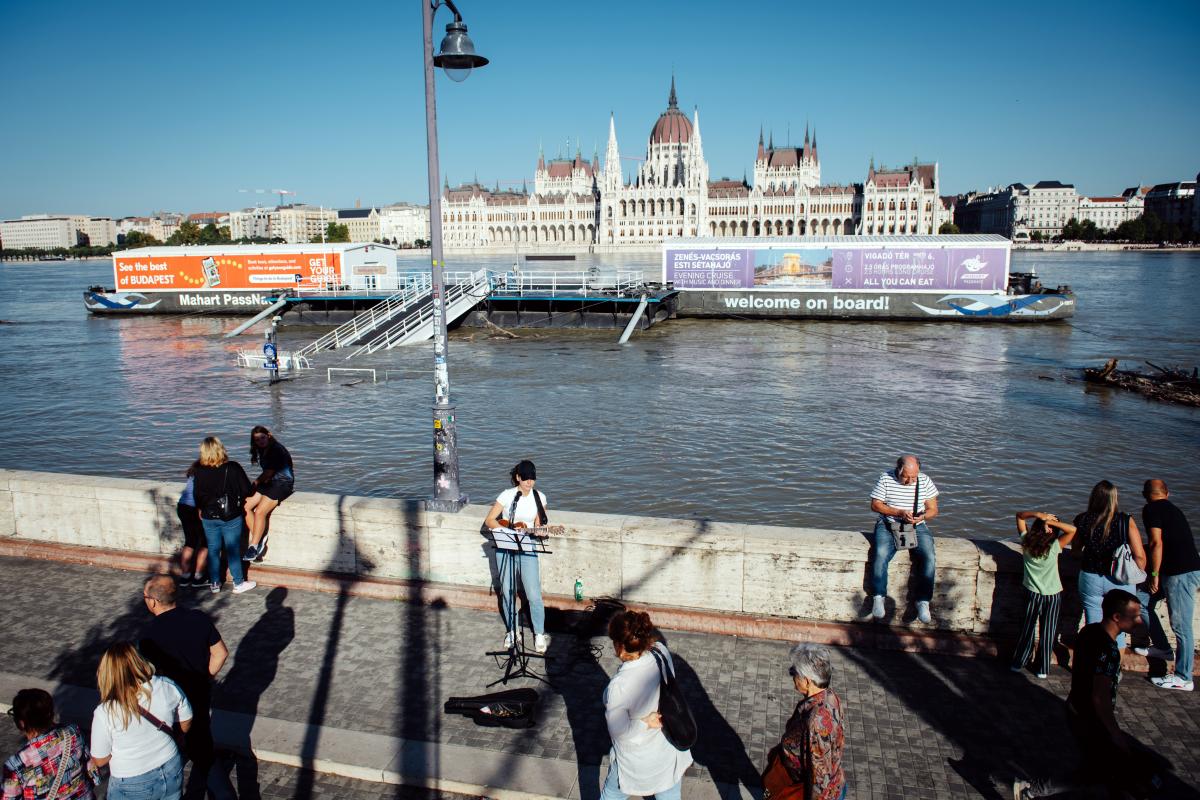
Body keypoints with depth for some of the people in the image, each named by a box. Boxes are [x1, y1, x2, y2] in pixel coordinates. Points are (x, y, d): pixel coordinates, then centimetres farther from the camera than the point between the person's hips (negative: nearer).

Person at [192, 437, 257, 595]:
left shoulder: (200, 471, -9)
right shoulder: (233, 468, -17)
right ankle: (238, 583, 19)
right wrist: (254, 491, 12)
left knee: (213, 550, 16)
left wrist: (201, 510, 21)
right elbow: (247, 490, -12)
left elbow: (198, 495, 2)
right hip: (231, 517, -2)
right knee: (233, 550, 9)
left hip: (209, 518, 2)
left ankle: (214, 583, 25)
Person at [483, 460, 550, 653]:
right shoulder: (507, 495, -6)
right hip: (505, 548, 0)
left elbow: (538, 525, 8)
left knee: (534, 595, -5)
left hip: (527, 549, 0)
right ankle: (511, 630, 26)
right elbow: (489, 521, -3)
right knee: (507, 592, 8)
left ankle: (539, 634, 10)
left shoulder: (539, 497, 0)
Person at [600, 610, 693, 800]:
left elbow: (619, 732, -24)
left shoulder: (619, 687, -38)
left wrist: (645, 723, -14)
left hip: (636, 760, -4)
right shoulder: (661, 652, -23)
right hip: (669, 748, 5)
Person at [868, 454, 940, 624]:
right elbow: (875, 505, -5)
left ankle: (923, 601, -12)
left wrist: (923, 516, -20)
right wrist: (899, 512, -17)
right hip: (888, 525, -2)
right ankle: (879, 597, -13)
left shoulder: (924, 481, 0)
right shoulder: (885, 479, -5)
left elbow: (933, 509, 4)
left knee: (929, 558, -23)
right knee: (881, 554, -28)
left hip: (917, 527, 2)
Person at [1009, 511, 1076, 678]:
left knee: (1027, 629, 16)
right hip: (1052, 595, -2)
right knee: (1047, 632, 11)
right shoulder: (1054, 547, -23)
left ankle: (1018, 663, 23)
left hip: (1032, 593, 2)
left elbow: (1019, 515, -7)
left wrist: (1037, 514, -22)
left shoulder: (1026, 542, -15)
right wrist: (1052, 522, -26)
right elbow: (1073, 530, -22)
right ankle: (1042, 669, 20)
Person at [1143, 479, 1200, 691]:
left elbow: (1156, 543, -17)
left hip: (1181, 574, -9)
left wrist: (1154, 574, -10)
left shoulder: (1151, 510, -8)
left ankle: (1183, 678, 3)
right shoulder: (1172, 509, 19)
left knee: (1181, 626, -3)